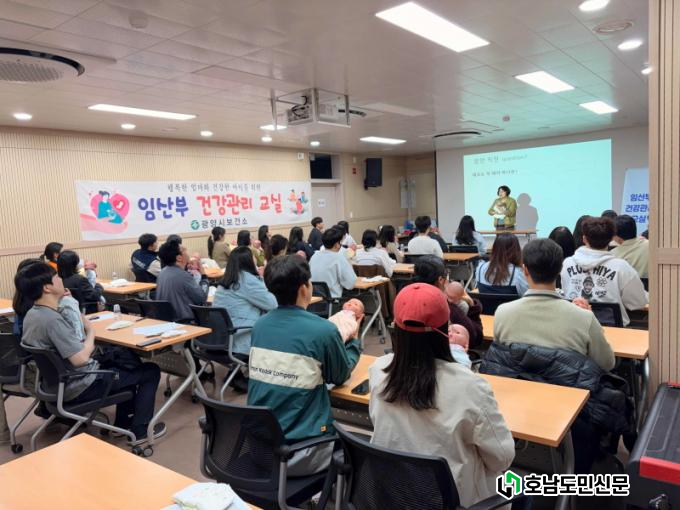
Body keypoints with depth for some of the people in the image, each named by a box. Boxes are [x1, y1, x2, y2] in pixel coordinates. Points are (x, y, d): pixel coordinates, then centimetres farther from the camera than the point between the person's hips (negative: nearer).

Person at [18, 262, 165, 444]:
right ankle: (139, 431, 8)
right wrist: (90, 332, -14)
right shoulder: (52, 319, -29)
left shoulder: (31, 314, 1)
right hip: (81, 387, -10)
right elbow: (80, 358, -32)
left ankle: (123, 422, 30)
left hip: (59, 381, 10)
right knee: (151, 371, 2)